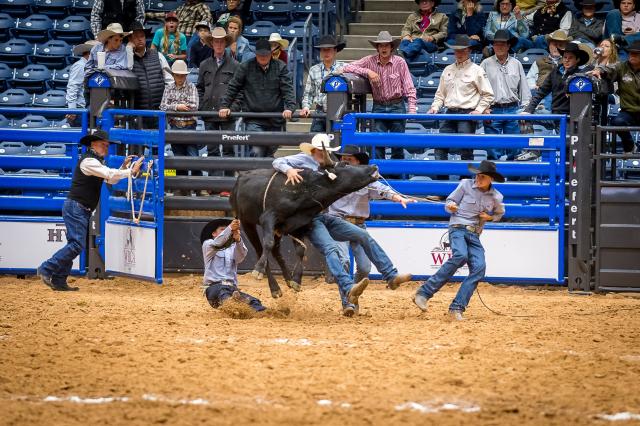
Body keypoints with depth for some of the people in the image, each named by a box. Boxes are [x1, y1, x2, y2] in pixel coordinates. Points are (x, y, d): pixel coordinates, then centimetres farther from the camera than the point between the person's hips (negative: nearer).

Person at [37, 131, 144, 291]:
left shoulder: (96, 162, 20)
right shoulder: (88, 161, -14)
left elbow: (111, 180, 21)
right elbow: (110, 174, -21)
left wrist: (123, 167, 8)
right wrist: (131, 171, -16)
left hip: (83, 211, 11)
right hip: (75, 207, -11)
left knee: (75, 245, 8)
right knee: (77, 245, -17)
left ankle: (59, 281, 8)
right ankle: (46, 269, -14)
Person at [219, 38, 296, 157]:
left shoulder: (280, 67, 4)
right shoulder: (245, 67, 3)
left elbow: (288, 89, -2)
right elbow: (232, 88, 8)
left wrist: (289, 107, -16)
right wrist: (224, 106, 1)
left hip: (275, 120, 2)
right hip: (253, 120, -2)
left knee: (270, 152, 10)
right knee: (257, 151, -17)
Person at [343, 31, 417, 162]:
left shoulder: (400, 63, -3)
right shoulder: (370, 61, 1)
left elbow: (409, 88, -3)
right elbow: (347, 67, -3)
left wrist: (412, 109, -12)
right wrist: (367, 71, -14)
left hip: (397, 107, -1)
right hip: (378, 107, 1)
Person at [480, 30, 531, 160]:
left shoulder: (516, 64, 10)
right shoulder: (486, 64, 4)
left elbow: (524, 89, 10)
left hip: (512, 110, 2)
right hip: (493, 110, -2)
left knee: (514, 150, 1)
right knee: (493, 151, -3)